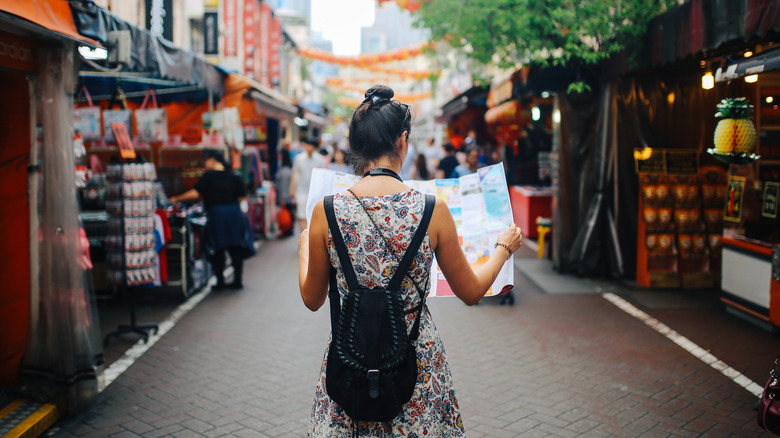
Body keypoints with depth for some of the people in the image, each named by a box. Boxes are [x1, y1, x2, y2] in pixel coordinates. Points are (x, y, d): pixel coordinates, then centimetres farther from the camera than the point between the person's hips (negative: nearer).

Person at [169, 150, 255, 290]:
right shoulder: (234, 176, 7)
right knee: (236, 249, 10)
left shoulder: (209, 175, -5)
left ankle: (220, 282, 6)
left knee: (217, 251, 5)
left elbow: (195, 193, -11)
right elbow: (242, 195, 7)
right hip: (234, 214, 4)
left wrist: (177, 199, -1)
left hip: (216, 214, -4)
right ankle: (237, 280, 12)